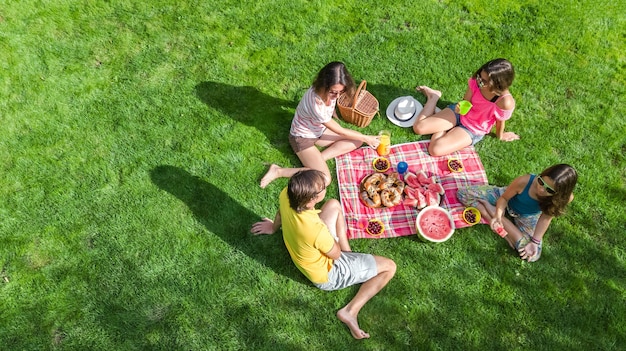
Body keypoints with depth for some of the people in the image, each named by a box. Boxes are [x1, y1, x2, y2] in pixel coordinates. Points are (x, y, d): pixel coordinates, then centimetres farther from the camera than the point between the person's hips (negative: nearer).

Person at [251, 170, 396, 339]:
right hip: (328, 274, -7)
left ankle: (349, 255, 19)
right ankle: (350, 311, 0)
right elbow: (336, 255, -20)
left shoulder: (286, 195, -25)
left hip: (305, 252, 7)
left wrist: (274, 227, 23)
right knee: (389, 267, 1)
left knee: (334, 205, 16)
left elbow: (280, 213, 2)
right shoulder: (317, 230, -43)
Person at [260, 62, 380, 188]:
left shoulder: (329, 91, -20)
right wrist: (366, 138, -13)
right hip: (302, 138, -8)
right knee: (324, 180, -22)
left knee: (357, 141, -4)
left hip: (319, 130, 8)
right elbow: (339, 131, -23)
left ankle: (318, 159, -7)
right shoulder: (316, 104, -39)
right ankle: (278, 171, -11)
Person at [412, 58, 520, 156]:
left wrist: (500, 136, 5)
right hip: (460, 113, 3)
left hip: (472, 130, -3)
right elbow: (466, 101, -6)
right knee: (418, 128, -6)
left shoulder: (506, 102, -34)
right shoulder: (476, 81, -23)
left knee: (435, 150, -25)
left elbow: (500, 122, -13)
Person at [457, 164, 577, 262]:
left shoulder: (564, 198, -33)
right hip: (507, 203, -1)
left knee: (532, 255, -18)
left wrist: (535, 242, -22)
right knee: (463, 194, -16)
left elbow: (546, 217, -17)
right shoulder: (524, 181, -38)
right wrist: (497, 216, -37)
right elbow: (504, 198, -21)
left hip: (527, 217, 1)